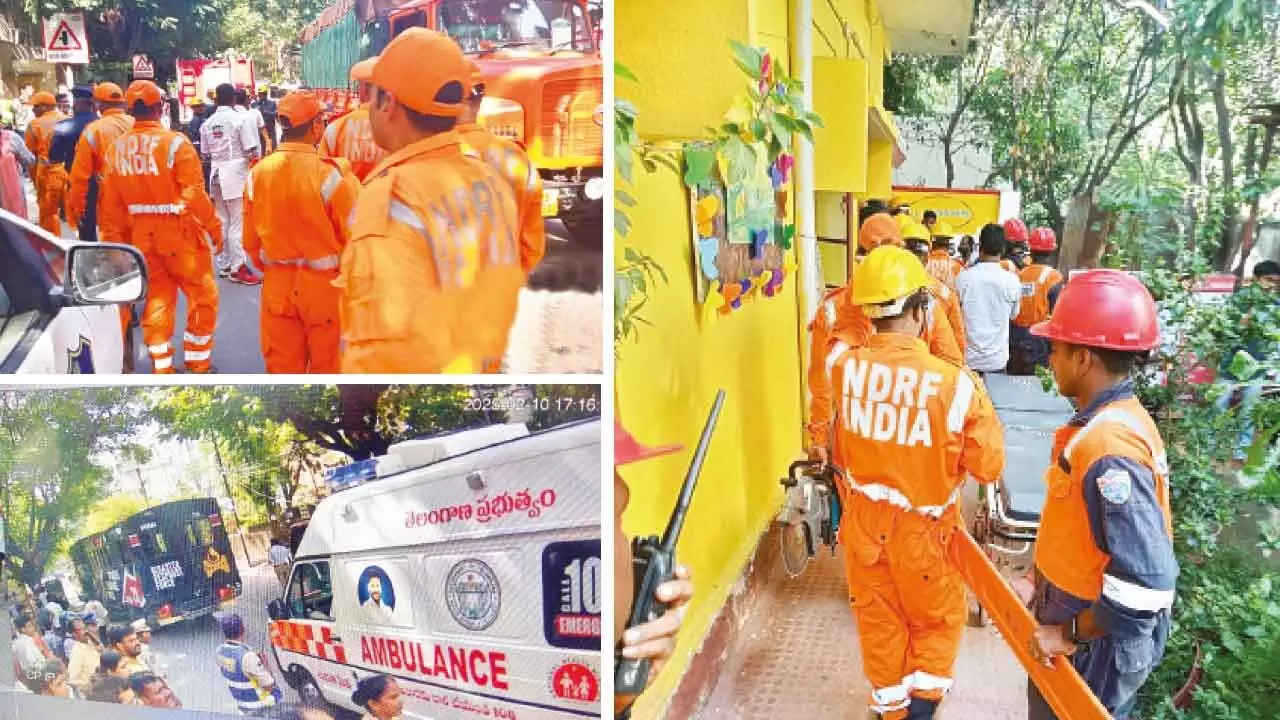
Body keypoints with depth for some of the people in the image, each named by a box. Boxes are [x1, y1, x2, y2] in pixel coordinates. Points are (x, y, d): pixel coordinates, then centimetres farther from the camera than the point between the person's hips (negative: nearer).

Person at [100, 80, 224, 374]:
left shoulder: (116, 148, 2)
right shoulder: (175, 142, -15)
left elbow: (111, 203, 5)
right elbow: (194, 193, -17)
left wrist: (114, 239, 14)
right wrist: (214, 226, -7)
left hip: (141, 234, 6)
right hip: (180, 233, -5)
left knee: (156, 298, 15)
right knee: (203, 296, 10)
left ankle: (162, 367, 19)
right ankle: (198, 363, 15)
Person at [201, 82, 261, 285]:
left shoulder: (207, 123, 7)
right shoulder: (239, 119, -8)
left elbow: (205, 154, 10)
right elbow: (250, 152, -10)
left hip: (216, 174, 6)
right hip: (236, 173, -6)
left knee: (221, 220, 14)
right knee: (238, 221, -4)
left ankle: (223, 264, 20)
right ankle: (237, 268, -5)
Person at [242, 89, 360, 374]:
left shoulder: (258, 173, -5)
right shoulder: (331, 174, -19)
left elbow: (250, 240, 3)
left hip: (277, 286, 4)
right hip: (325, 284, -4)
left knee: (282, 368, 16)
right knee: (327, 367, 14)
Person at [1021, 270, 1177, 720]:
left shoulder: (1111, 448, -30)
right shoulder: (1111, 418, 0)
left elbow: (1147, 582, -33)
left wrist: (1071, 635, -22)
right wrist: (1047, 585, 18)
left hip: (1095, 647, -8)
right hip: (1076, 622, 8)